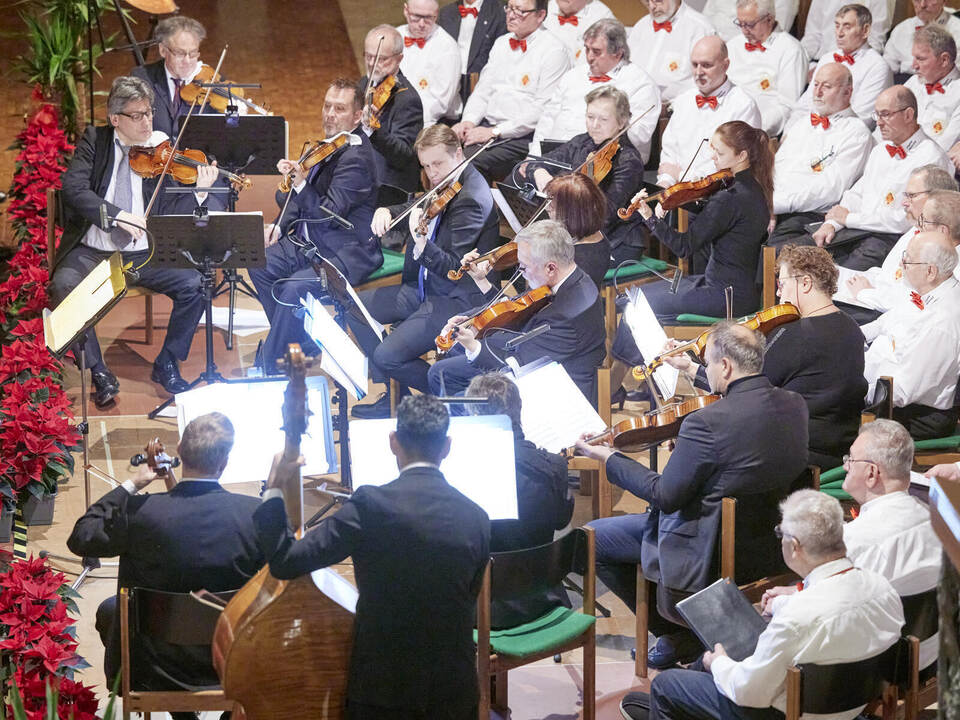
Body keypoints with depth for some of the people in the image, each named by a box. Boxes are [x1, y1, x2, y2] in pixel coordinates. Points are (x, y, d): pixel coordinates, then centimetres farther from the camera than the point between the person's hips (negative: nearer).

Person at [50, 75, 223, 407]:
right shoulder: (94, 140, 3)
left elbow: (172, 213, 0)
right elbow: (73, 189, -12)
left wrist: (200, 193, -20)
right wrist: (116, 214, -24)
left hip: (144, 254, 1)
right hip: (92, 251, -1)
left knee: (194, 283, -21)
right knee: (63, 286, -30)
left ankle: (166, 365, 0)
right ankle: (99, 373, -14)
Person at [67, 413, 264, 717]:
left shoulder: (141, 510, -24)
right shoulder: (256, 513, -21)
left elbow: (80, 538, -6)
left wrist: (131, 485, -2)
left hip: (153, 669, -1)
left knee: (108, 610, 32)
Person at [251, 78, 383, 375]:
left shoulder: (356, 158, -20)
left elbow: (327, 214, -26)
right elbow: (312, 197, 23)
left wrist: (300, 182, -37)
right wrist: (280, 225, 12)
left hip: (346, 255, -10)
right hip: (313, 244, 10)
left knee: (295, 288, -29)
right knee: (259, 263, 1)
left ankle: (269, 369, -14)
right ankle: (296, 340, 12)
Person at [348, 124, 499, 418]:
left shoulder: (472, 198, -22)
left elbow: (455, 268, -26)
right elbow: (411, 213, 20)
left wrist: (422, 245, -43)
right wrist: (385, 212, -2)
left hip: (456, 300, -10)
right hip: (424, 287, 10)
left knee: (388, 355, -20)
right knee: (354, 306, 11)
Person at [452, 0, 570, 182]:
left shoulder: (553, 50, -6)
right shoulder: (502, 43, 19)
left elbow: (543, 109, -14)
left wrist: (496, 132, -17)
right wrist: (469, 120, 0)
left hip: (522, 135, -7)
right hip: (487, 126, 7)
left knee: (475, 163, -31)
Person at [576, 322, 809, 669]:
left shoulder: (707, 423, -28)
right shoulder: (794, 405, -6)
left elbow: (665, 496, -18)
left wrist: (609, 458, -5)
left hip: (711, 557, -8)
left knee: (592, 539, 8)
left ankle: (676, 634, 14)